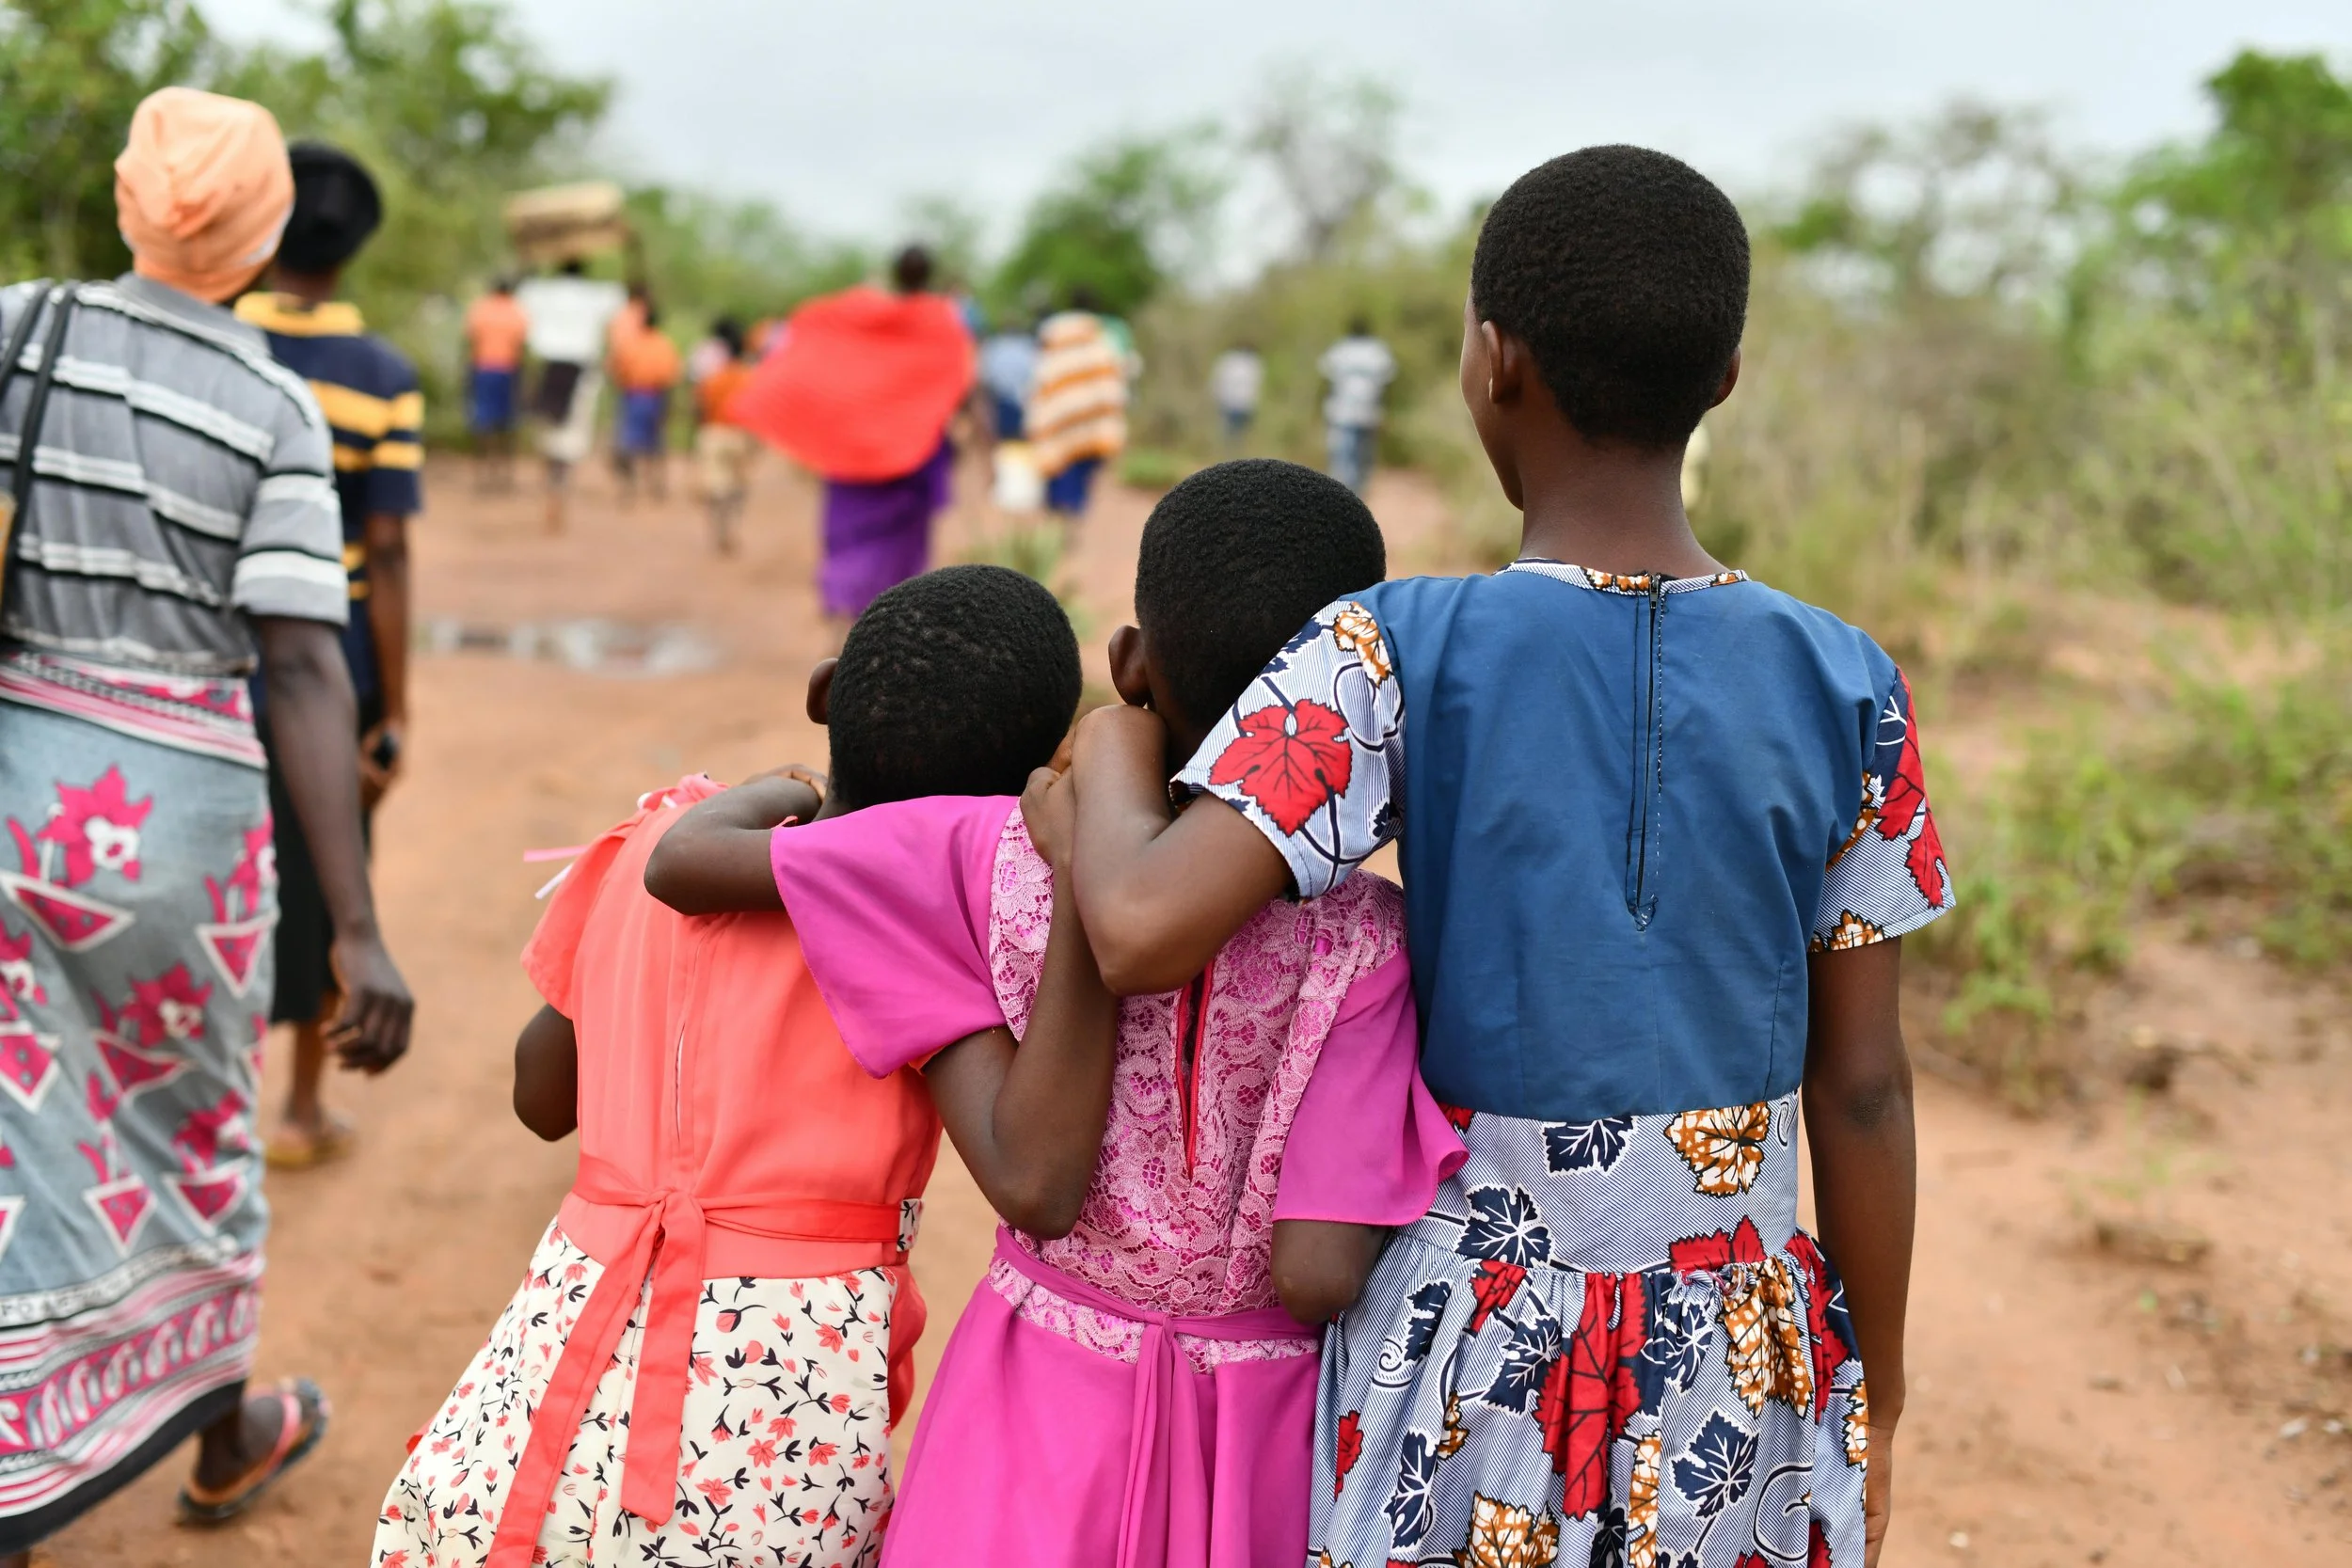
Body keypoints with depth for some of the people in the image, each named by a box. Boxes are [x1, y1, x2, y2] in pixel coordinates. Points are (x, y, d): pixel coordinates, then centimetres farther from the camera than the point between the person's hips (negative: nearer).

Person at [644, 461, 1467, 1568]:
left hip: (1042, 1404, 1)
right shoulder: (1363, 943, -20)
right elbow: (1319, 1277, -23)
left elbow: (682, 860, -9)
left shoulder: (998, 856, -15)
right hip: (1259, 1437, -1)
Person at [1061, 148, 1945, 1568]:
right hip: (1744, 1358, 2)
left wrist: (1115, 752, -4)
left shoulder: (1394, 661, -15)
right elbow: (1862, 1090, -2)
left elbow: (1143, 932, -26)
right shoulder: (1843, 690, -7)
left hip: (1474, 1360, -1)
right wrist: (1876, 1396, 11)